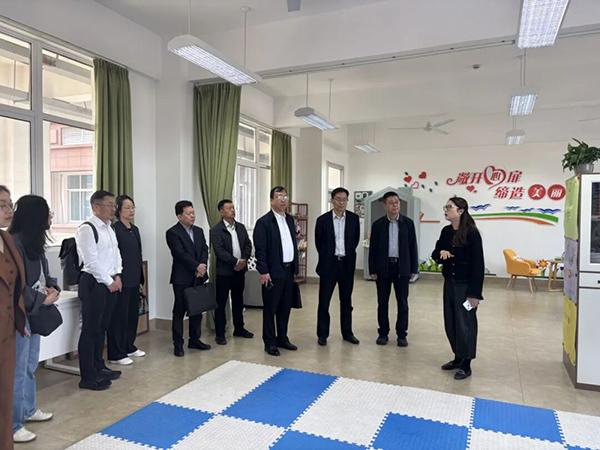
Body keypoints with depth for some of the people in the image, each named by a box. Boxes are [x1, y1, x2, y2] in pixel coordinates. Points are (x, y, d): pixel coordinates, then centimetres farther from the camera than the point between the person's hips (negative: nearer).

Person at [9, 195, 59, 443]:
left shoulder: (35, 242, 9)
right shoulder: (14, 243, -19)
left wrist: (53, 288, -1)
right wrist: (41, 299, -14)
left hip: (34, 312, 9)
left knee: (30, 365, 20)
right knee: (18, 370, 0)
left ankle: (28, 409, 36)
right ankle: (13, 425, 12)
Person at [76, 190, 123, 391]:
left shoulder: (109, 228, 13)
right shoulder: (86, 229, -14)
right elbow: (91, 261, -19)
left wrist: (117, 276, 3)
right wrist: (108, 282, -13)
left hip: (110, 283, 9)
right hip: (93, 284, -9)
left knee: (102, 327, 17)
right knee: (90, 329, -1)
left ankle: (99, 367, 30)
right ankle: (88, 377, 8)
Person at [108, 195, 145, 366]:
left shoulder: (135, 229, 13)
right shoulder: (114, 229, -11)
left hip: (134, 280, 8)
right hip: (121, 280, -8)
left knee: (133, 313, 15)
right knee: (119, 315, 0)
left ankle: (129, 347, 29)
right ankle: (116, 354, 10)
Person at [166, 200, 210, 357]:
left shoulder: (199, 231, 12)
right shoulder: (172, 233, -8)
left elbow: (205, 249, 5)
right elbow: (181, 254, -17)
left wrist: (202, 265, -12)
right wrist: (197, 266, -16)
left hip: (198, 277, 6)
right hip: (182, 278, -6)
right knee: (179, 311, 3)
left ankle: (194, 340, 24)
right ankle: (178, 344, 12)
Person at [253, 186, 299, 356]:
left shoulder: (290, 219, 12)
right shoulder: (264, 222, -9)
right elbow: (260, 249, -13)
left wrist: (295, 265, 11)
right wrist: (264, 271, -17)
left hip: (289, 270, 7)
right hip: (273, 272, -7)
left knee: (285, 307, 15)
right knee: (270, 308, 5)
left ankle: (282, 338, 29)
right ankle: (270, 342, 16)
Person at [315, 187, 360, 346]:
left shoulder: (354, 218, 1)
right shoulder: (322, 219, -4)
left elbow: (356, 239, 12)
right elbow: (318, 242, 6)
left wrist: (348, 254, 12)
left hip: (347, 264, 2)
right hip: (328, 264, -2)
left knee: (346, 301, 11)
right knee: (324, 301, 2)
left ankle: (347, 333, 23)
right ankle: (322, 334, 14)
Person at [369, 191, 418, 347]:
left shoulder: (408, 223, 1)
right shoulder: (378, 224, 0)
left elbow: (412, 246, 3)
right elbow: (373, 248, 1)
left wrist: (414, 268, 1)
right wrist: (372, 270, -3)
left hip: (402, 267, 0)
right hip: (383, 267, 0)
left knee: (402, 303, 6)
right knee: (382, 302, 7)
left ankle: (401, 334, 17)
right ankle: (383, 333, 20)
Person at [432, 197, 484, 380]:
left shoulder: (471, 233, -14)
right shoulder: (445, 231, 5)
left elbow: (478, 264, -15)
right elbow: (435, 254, 13)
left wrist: (475, 293, -17)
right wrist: (440, 253, -13)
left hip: (465, 285, -6)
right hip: (449, 283, 7)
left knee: (465, 323, 2)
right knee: (450, 322, 13)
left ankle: (466, 365, 16)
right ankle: (458, 358, 29)